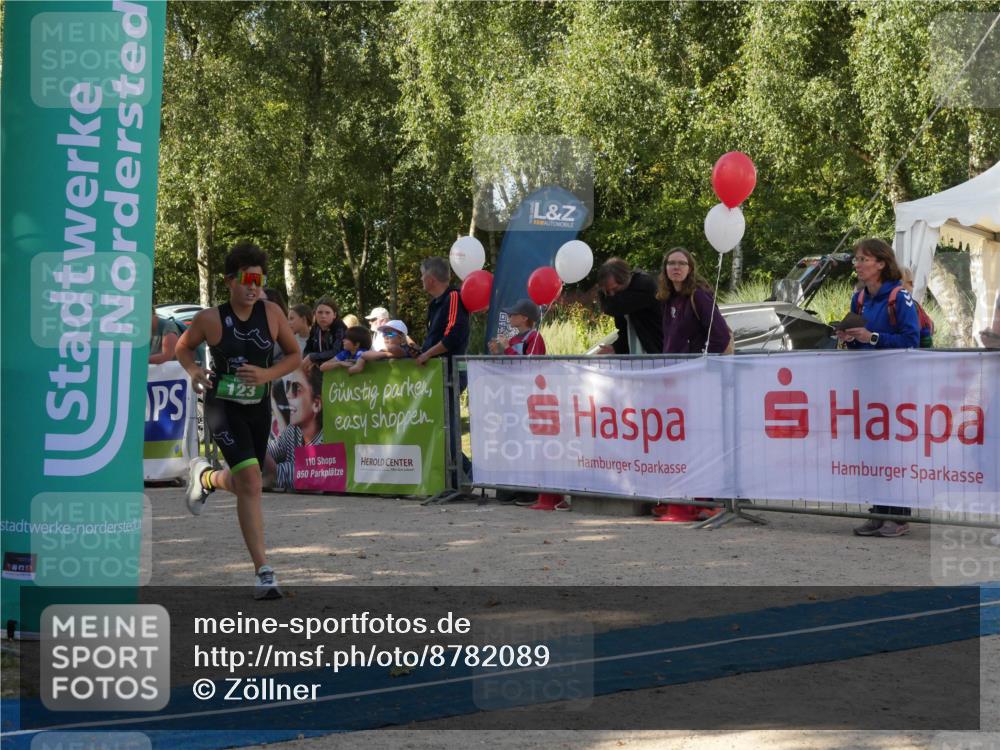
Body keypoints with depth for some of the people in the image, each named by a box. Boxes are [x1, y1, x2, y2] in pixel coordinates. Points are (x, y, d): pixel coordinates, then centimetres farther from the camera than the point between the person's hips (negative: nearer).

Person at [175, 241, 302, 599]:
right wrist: (194, 371, -13)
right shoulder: (210, 319, -11)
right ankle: (263, 572, -15)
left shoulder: (272, 313, -6)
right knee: (250, 480, -20)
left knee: (244, 484, 16)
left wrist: (267, 374, -14)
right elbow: (182, 347, 7)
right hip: (223, 405, -4)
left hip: (258, 406, 4)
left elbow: (294, 355, 4)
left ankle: (205, 477, 53)